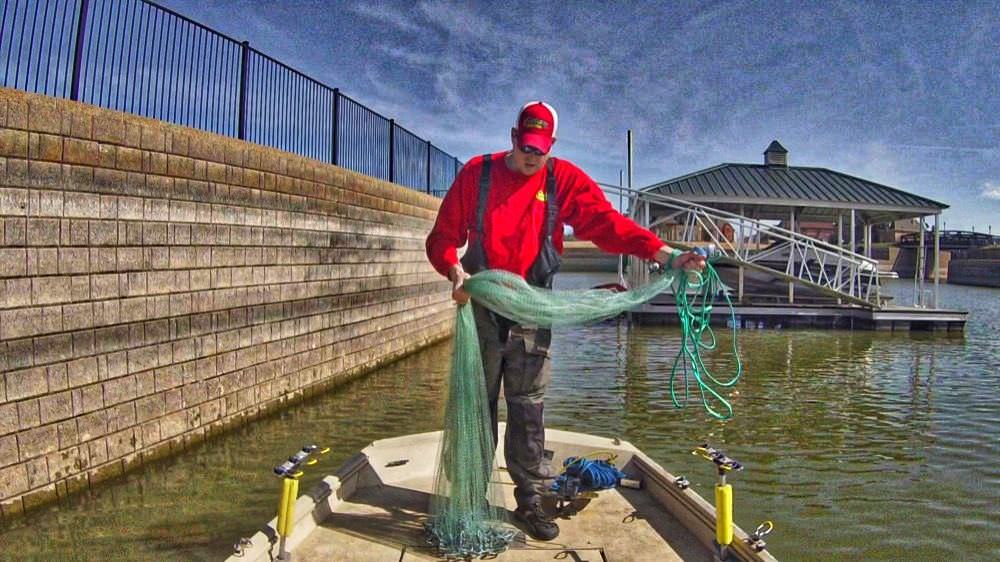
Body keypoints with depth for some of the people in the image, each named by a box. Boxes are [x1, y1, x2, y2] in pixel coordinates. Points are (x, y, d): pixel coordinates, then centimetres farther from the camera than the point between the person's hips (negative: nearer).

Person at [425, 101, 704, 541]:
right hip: (481, 307, 0)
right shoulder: (477, 173, 0)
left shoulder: (564, 179, 0)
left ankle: (530, 500, 16)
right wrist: (455, 271, -18)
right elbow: (443, 236, 1)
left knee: (528, 409, 5)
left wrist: (666, 255, -22)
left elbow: (608, 223, -10)